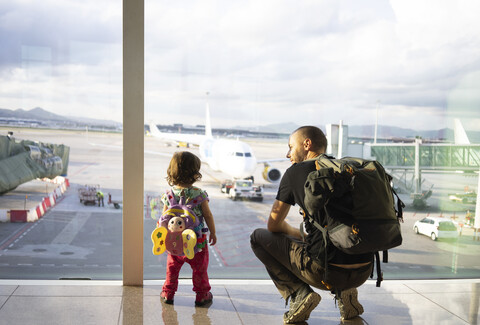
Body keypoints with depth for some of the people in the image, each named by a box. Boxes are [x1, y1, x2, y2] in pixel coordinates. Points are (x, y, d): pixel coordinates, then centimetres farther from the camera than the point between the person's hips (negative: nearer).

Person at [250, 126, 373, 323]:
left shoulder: (296, 172, 2)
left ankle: (298, 293, 1)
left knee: (258, 237, 14)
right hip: (364, 272, 5)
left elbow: (273, 225, 9)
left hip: (326, 271, -5)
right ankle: (344, 291, 14)